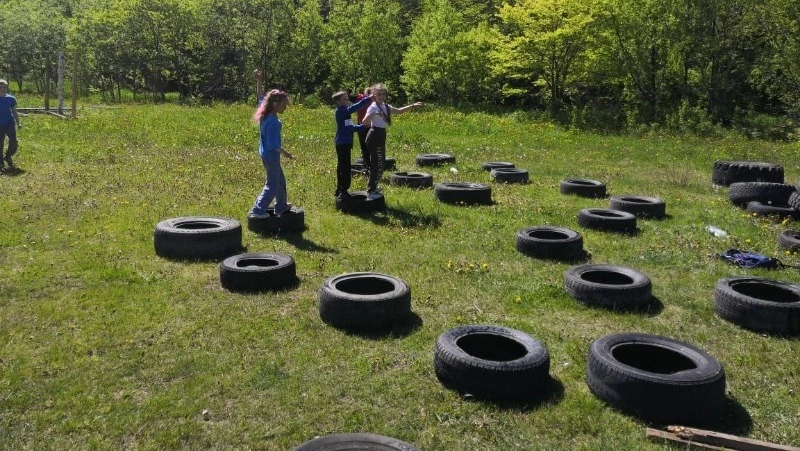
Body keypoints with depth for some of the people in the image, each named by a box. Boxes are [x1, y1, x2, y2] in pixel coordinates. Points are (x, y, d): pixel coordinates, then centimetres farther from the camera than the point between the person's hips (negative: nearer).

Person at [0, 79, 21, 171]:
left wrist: (18, 123, 6)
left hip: (10, 124, 2)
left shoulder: (11, 99, 5)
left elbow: (14, 112, 13)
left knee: (14, 143, -7)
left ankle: (8, 157, 21)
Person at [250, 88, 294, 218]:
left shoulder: (266, 115, 2)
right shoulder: (272, 121, -26)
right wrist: (285, 153, -14)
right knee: (272, 185, 0)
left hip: (265, 153, 10)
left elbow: (262, 98, 18)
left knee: (280, 180, 22)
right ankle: (258, 210, 1)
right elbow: (273, 145, -26)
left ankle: (281, 207, 36)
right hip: (271, 155, -10)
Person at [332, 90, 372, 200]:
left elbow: (350, 127, 23)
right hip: (342, 143, -10)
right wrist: (368, 99, -27)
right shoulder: (341, 111, -12)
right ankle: (343, 191, -10)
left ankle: (339, 190, 22)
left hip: (344, 142, 10)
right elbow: (355, 107, -25)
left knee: (342, 167, 14)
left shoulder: (344, 112, 17)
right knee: (345, 167, -11)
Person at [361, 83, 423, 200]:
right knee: (378, 164, -9)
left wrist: (412, 106, 20)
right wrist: (373, 114, -44)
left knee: (380, 163, 15)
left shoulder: (385, 106, 11)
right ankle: (371, 192, -3)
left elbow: (398, 111, 25)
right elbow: (364, 122, -27)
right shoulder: (373, 107, -15)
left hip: (381, 136, 9)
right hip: (375, 137, -9)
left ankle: (373, 187, 28)